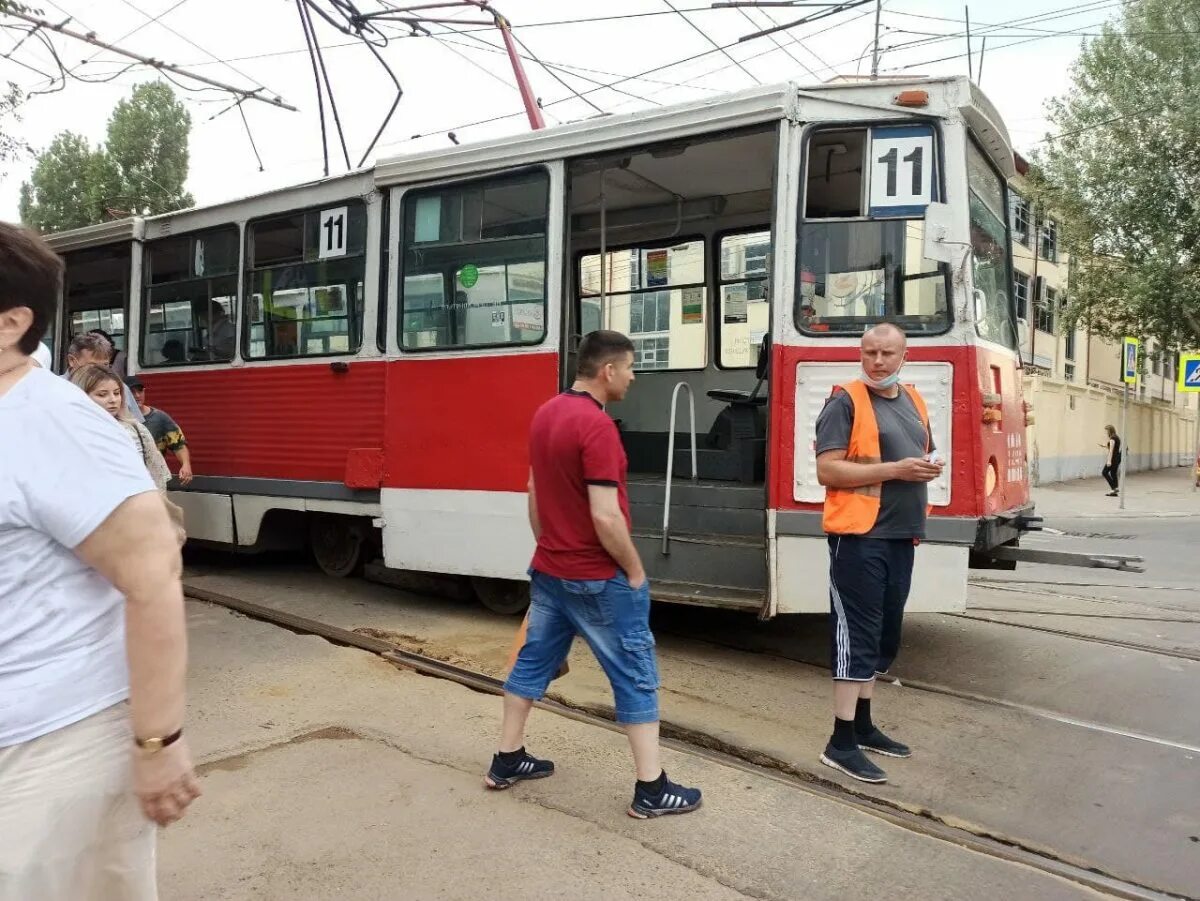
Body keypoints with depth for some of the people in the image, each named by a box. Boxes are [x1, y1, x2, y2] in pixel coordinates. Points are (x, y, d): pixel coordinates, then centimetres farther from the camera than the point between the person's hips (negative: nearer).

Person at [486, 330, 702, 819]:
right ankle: (651, 789, 9)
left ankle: (506, 760, 30)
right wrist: (635, 570, -12)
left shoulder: (544, 414, 6)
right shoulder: (596, 425, -22)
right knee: (635, 675, 2)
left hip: (548, 572, 9)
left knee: (532, 662, 18)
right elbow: (605, 516, -25)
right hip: (598, 579, -9)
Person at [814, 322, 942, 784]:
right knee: (856, 633, -7)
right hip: (859, 536, -8)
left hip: (900, 536, 8)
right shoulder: (845, 402, -9)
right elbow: (827, 470, -17)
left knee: (883, 634, 15)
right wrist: (895, 470, -20)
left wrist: (930, 467, 2)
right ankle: (841, 743, 1)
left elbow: (925, 454, 26)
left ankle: (863, 725, 29)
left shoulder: (913, 401, 15)